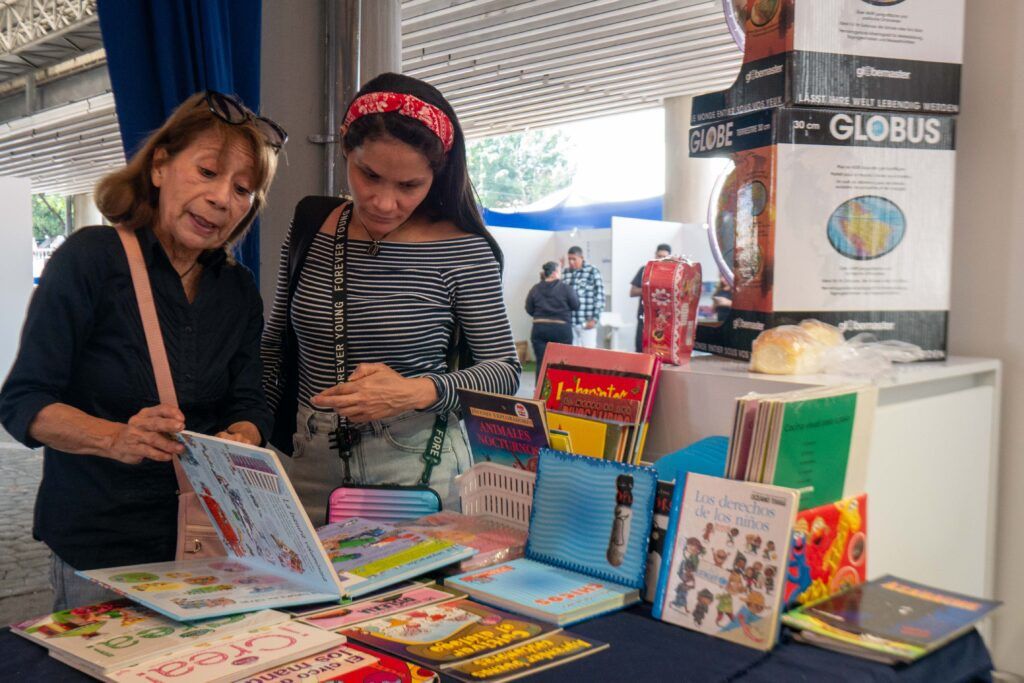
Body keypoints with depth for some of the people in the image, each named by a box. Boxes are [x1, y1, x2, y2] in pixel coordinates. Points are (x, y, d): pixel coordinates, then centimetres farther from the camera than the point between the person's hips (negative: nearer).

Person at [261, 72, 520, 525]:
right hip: (308, 466, 4)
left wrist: (417, 392, -22)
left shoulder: (463, 252, -10)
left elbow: (504, 369, -6)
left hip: (417, 472, -3)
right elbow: (275, 349, 13)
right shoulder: (309, 233, 2)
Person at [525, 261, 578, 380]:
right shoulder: (566, 289, -9)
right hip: (561, 329, -2)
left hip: (540, 328, 2)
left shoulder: (535, 289, 0)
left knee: (541, 363, 3)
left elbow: (529, 309, 4)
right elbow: (576, 305, -3)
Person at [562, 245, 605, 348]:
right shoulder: (566, 273, 11)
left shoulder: (593, 271, -2)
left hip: (587, 322, -5)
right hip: (569, 322, 5)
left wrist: (594, 319, -10)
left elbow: (599, 296, -5)